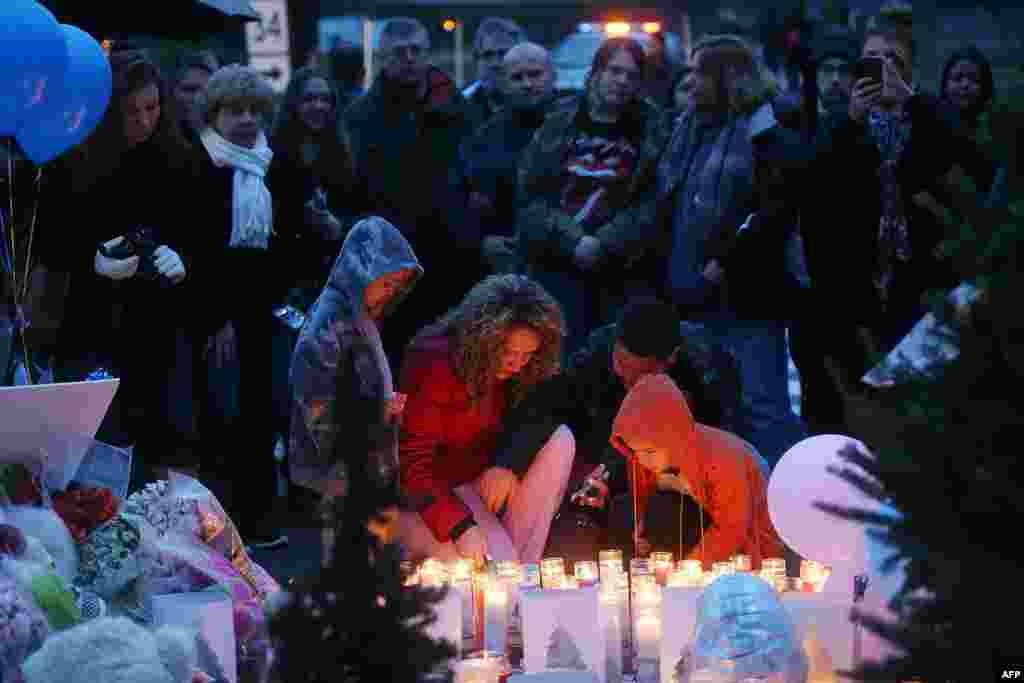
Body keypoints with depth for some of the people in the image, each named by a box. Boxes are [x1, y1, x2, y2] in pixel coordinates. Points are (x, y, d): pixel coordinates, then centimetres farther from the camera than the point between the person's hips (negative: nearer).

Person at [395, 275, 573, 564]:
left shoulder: (516, 370, -5)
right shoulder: (434, 363, -23)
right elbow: (413, 464, -23)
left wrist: (504, 467, -21)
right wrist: (461, 526, -32)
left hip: (477, 481, 7)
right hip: (419, 496, -7)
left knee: (560, 440, -15)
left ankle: (523, 564, -16)